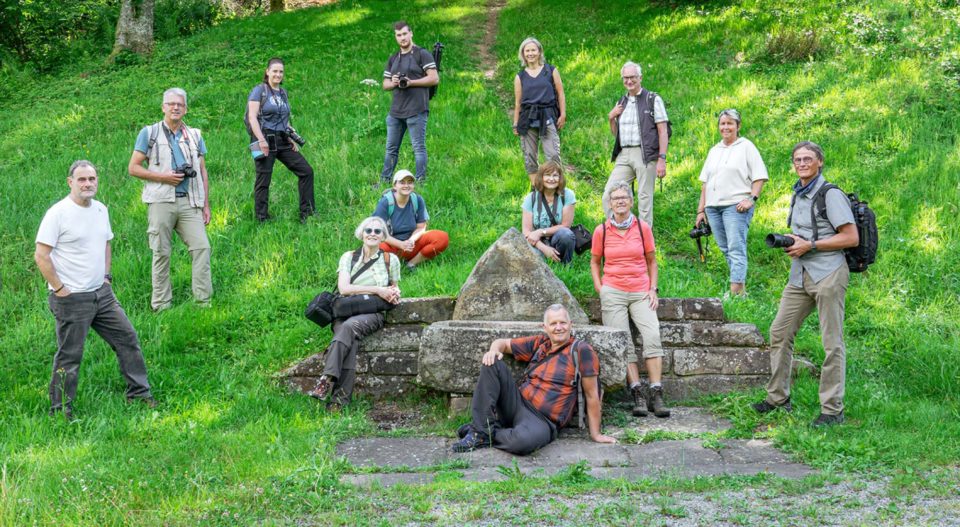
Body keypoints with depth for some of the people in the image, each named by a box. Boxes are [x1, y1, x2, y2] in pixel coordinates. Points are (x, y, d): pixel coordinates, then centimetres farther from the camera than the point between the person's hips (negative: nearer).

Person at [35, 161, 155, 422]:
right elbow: (41, 256, -15)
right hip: (71, 299, -7)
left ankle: (139, 393, 21)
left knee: (127, 338, 9)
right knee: (69, 357, 1)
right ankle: (60, 411, 15)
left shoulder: (100, 209, 9)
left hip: (102, 293, 7)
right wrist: (59, 289, -15)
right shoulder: (58, 213, -14)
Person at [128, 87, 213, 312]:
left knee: (201, 247, -8)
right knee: (161, 253, 1)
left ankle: (203, 300, -3)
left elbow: (203, 172, 18)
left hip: (190, 201, 3)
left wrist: (206, 205, 12)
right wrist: (164, 177, -8)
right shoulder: (149, 133, 6)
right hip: (161, 202, -3)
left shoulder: (194, 135, 16)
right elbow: (133, 168, 2)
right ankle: (161, 305, 8)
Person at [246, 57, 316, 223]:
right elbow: (252, 117, -11)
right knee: (263, 181, -2)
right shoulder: (259, 90, -3)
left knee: (306, 171, 1)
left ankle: (307, 213, 8)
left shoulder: (283, 92, 17)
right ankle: (262, 220, 7)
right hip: (265, 140, -7)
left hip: (282, 141, 7)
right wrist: (261, 140, -20)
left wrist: (292, 138, 10)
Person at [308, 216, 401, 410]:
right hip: (345, 312, 1)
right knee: (351, 342, -34)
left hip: (373, 314, -1)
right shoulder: (349, 257, 11)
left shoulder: (390, 260, 14)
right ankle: (342, 395, -43)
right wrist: (377, 289, -10)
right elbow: (344, 288, -3)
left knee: (349, 326, -36)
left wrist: (394, 293, 2)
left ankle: (327, 379, -45)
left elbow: (393, 287, 29)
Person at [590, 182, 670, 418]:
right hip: (613, 291, 0)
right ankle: (638, 394, -10)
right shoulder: (601, 231, 4)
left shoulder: (643, 228, 5)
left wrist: (653, 289, 3)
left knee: (653, 335, -18)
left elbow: (651, 260, 13)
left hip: (641, 292, 0)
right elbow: (595, 262, 15)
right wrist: (600, 289, 3)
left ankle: (655, 394, -17)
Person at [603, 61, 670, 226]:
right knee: (608, 197, -3)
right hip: (624, 155, 6)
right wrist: (611, 118, 7)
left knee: (645, 198, -2)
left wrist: (662, 159, -13)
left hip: (645, 154, -5)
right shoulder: (621, 103, 18)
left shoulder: (653, 99, 1)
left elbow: (663, 131, -4)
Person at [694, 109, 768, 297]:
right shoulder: (714, 150, 20)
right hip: (713, 207, 6)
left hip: (736, 205, -6)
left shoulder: (746, 146, 3)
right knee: (726, 250, 6)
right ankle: (741, 289, 12)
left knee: (736, 249, -12)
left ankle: (735, 292, -16)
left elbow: (760, 176, -2)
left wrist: (752, 199, -15)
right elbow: (705, 182, 19)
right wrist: (701, 210, 14)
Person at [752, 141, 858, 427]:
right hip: (800, 275, 8)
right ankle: (778, 398, 18)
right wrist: (790, 243, 8)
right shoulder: (798, 195, 17)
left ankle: (833, 409, 1)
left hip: (828, 273, -8)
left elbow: (852, 238, -13)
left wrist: (809, 246, -14)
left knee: (832, 342, -4)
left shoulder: (831, 195, -7)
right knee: (779, 332, 7)